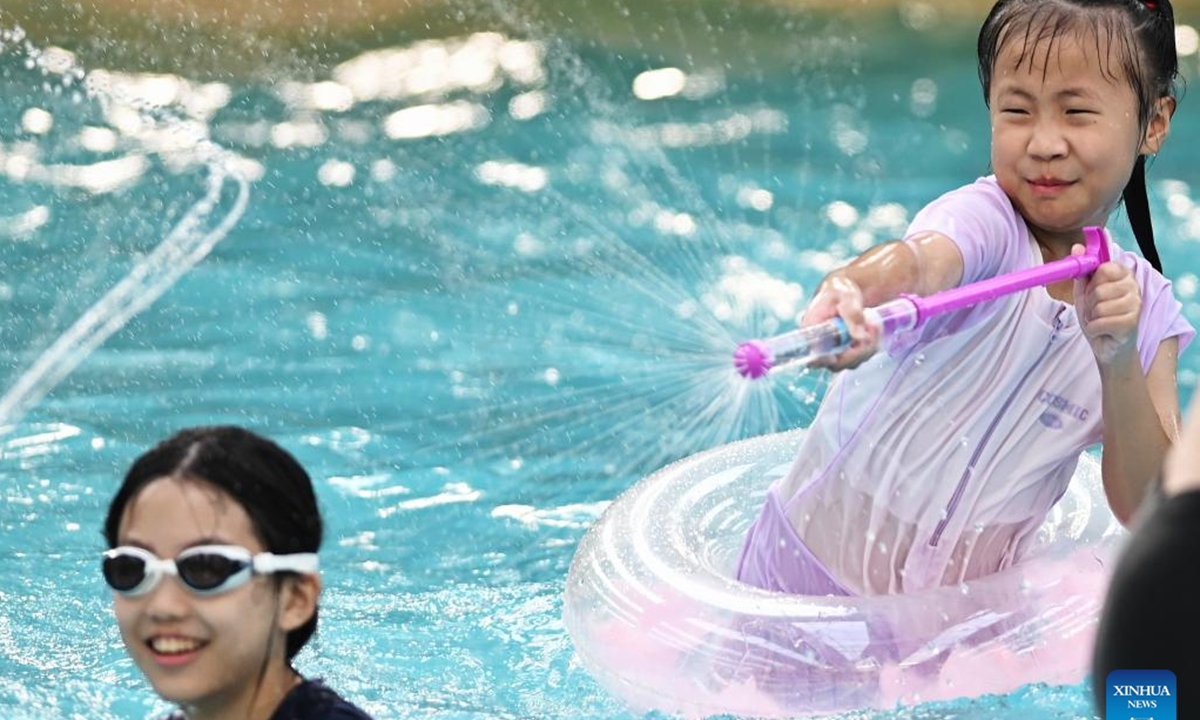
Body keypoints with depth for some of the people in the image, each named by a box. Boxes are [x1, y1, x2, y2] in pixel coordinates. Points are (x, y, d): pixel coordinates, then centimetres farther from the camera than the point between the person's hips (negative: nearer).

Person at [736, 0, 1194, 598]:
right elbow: (920, 260, -39)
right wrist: (852, 292, -62)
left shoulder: (1146, 309, 0)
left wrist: (1119, 363, -20)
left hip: (963, 605, 4)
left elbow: (1149, 512, -4)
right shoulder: (983, 218, -15)